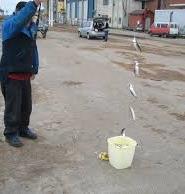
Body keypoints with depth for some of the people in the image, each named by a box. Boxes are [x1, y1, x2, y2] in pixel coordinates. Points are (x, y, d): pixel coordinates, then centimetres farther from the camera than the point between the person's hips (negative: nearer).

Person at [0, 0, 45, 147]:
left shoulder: (32, 27, 7)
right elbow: (19, 20, -38)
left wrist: (34, 69, 13)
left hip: (25, 74, 7)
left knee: (27, 106, 16)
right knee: (13, 107, 3)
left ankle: (23, 129, 36)